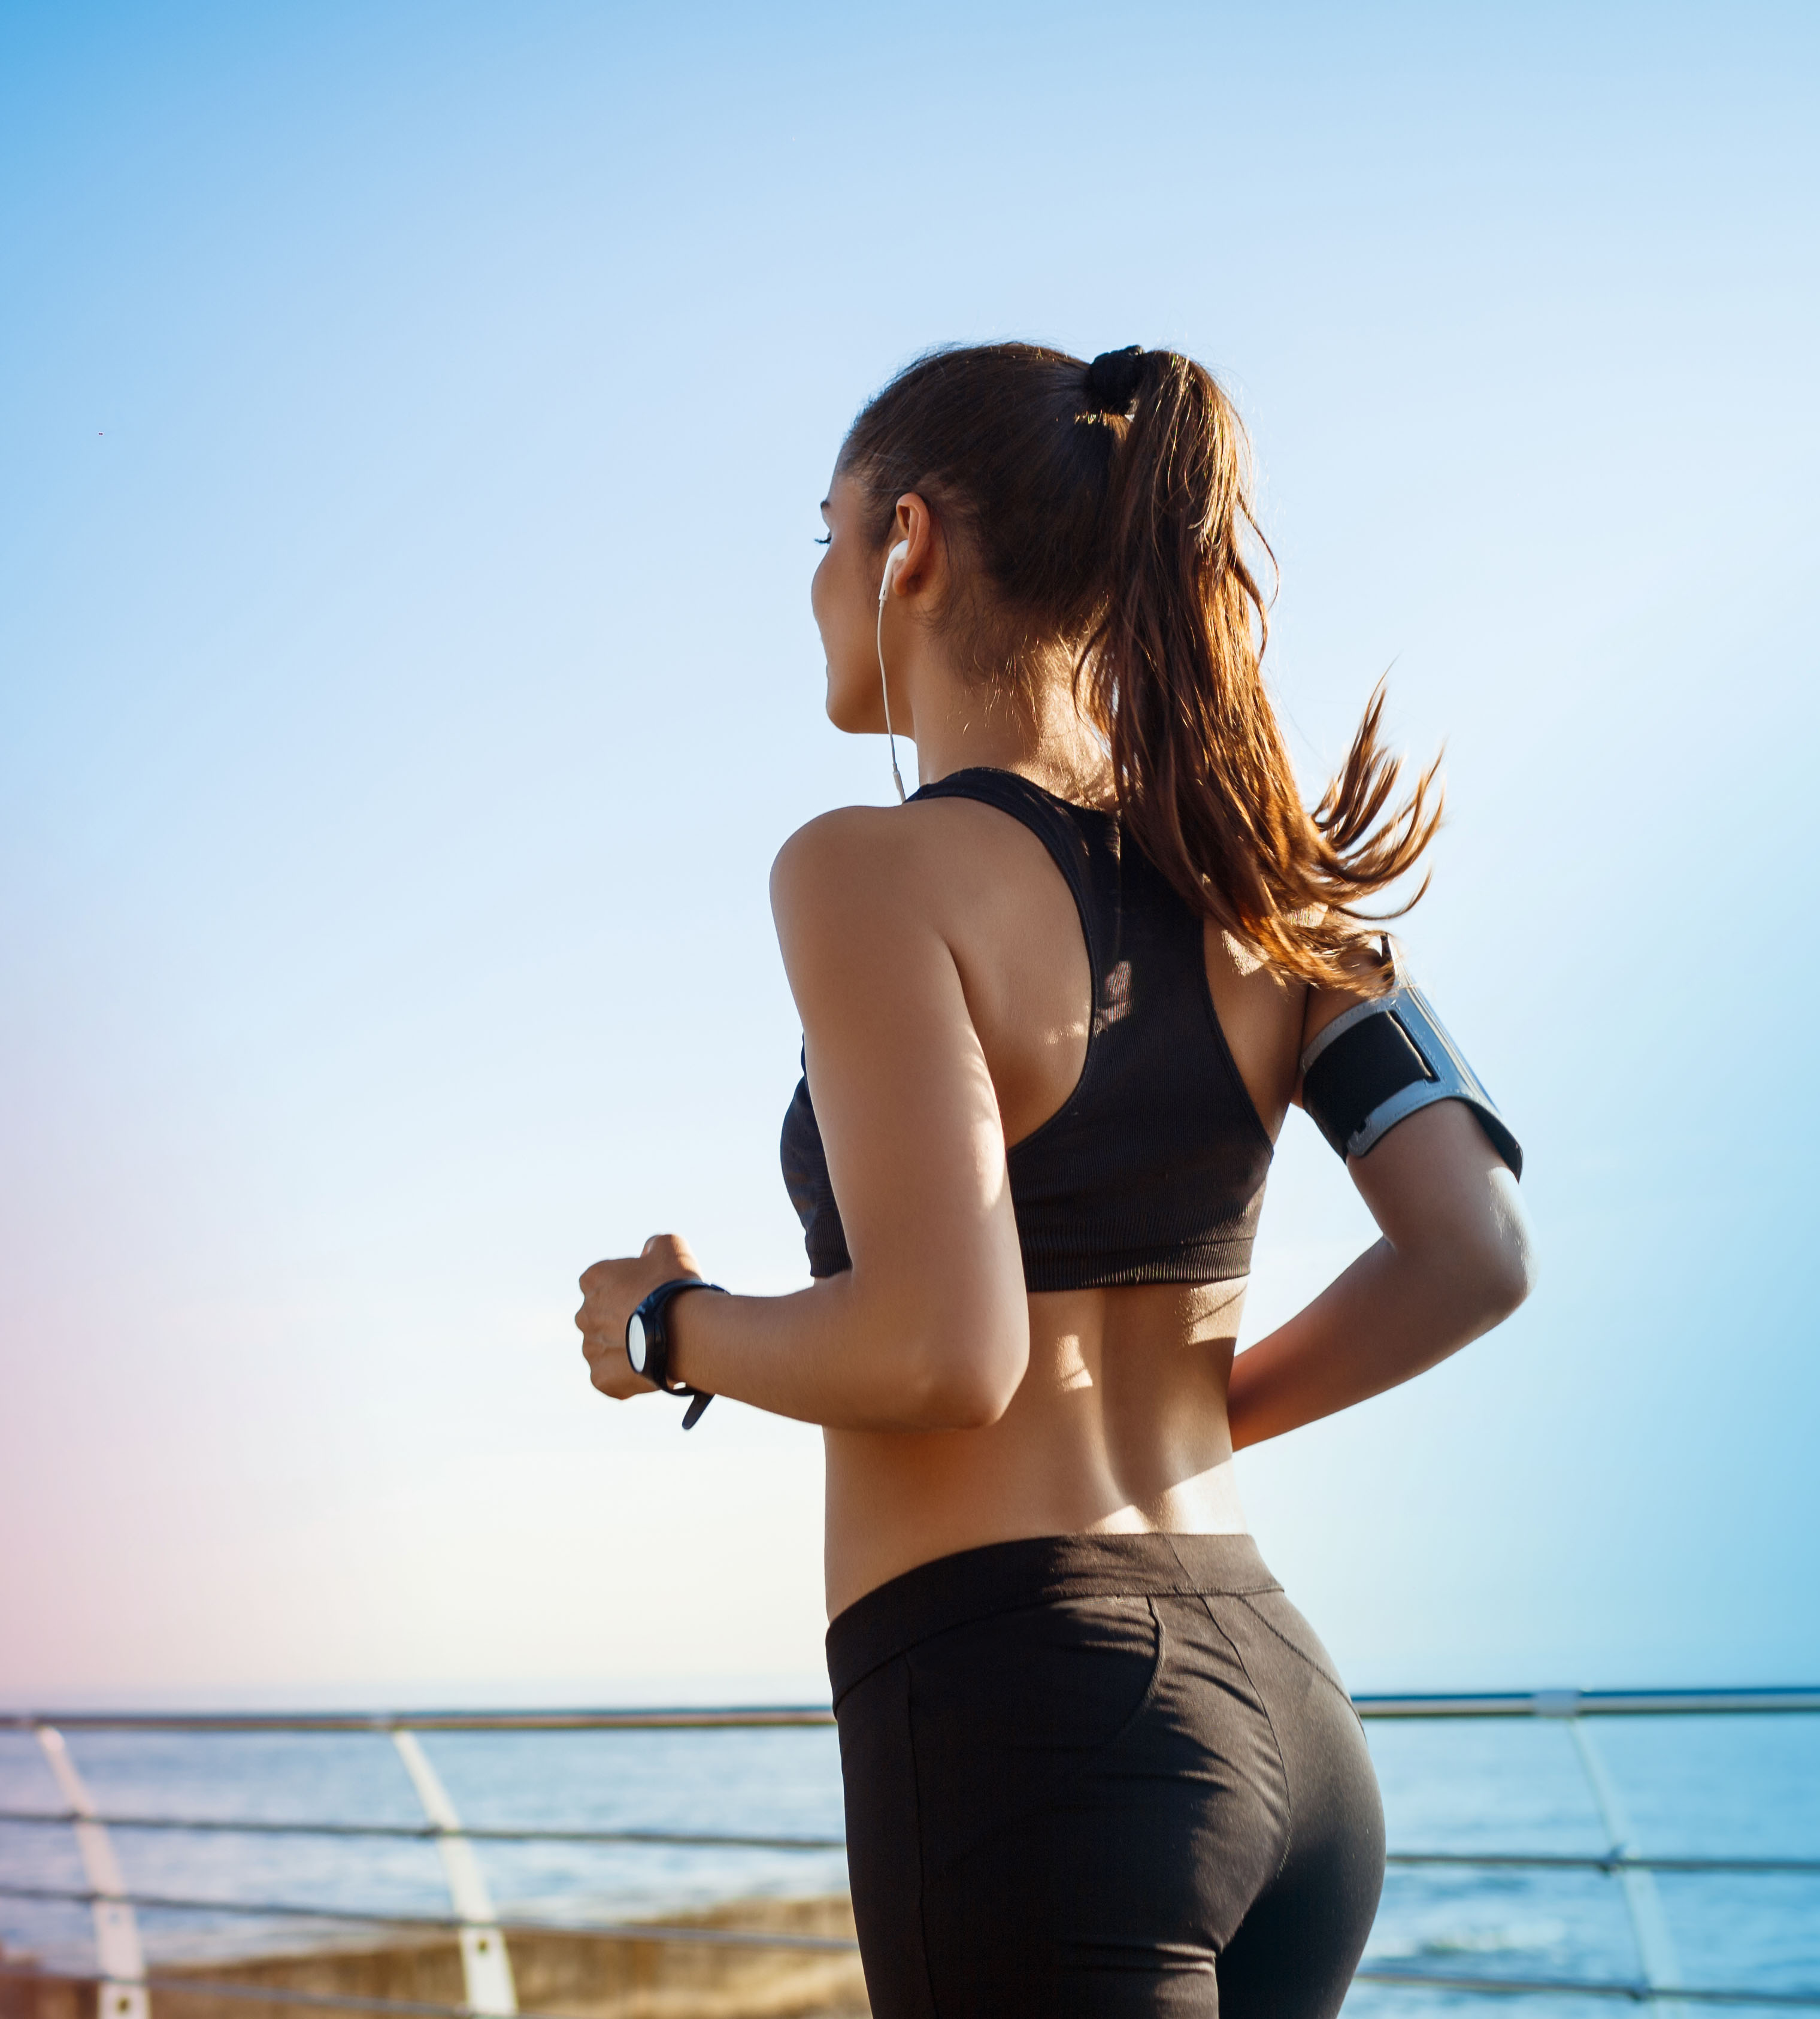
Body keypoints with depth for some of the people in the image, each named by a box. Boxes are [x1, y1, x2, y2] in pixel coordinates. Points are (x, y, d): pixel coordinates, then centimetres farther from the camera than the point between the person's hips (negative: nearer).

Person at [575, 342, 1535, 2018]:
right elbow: (1474, 1260, 1)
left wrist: (666, 1331, -3)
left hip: (1026, 1710, -7)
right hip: (1280, 1709, 7)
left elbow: (940, 1355, -21)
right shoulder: (1254, 880, 7)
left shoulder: (876, 871, -12)